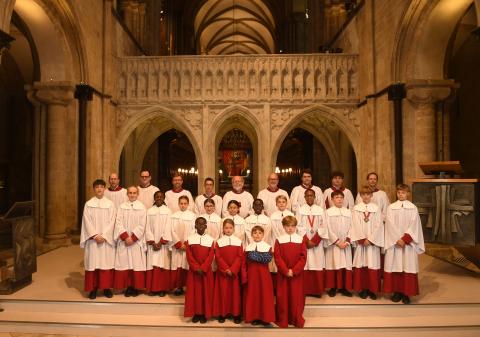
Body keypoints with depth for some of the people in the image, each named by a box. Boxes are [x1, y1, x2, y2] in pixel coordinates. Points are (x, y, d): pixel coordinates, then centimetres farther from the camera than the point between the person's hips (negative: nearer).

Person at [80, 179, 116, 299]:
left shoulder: (110, 204, 3)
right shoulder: (88, 204, 3)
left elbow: (111, 222, -2)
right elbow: (87, 221, -2)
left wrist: (104, 236, -13)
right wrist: (95, 235, -13)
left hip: (106, 238, 0)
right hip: (93, 239, 0)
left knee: (106, 262, 2)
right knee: (93, 262, 1)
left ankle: (106, 287, 12)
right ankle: (93, 288, 11)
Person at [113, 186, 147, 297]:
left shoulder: (142, 207, 2)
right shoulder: (122, 207, 6)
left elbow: (141, 225, -4)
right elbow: (118, 223, -2)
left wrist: (133, 238, -13)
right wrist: (125, 237, -14)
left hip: (137, 241, -1)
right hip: (124, 241, 1)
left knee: (137, 264, 0)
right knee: (124, 264, 2)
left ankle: (136, 287, 11)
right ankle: (128, 287, 13)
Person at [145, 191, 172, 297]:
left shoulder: (168, 211, 1)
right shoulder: (149, 211, 6)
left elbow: (168, 228, -4)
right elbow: (148, 228, 1)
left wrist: (161, 242, -11)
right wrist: (153, 242, -8)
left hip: (163, 243, -1)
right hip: (152, 244, 1)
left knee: (162, 266, -1)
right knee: (152, 266, 1)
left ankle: (162, 289, 7)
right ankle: (152, 288, 10)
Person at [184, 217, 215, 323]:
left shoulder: (211, 240, -1)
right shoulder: (190, 239, 1)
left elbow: (211, 256, -6)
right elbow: (189, 256, -4)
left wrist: (203, 268, -16)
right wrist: (196, 268, -14)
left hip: (206, 270, 0)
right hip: (193, 270, 1)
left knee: (206, 291, 4)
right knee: (194, 291, 5)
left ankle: (204, 314, 15)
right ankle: (196, 313, 17)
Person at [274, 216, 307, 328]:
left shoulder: (301, 240, 1)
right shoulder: (279, 240, 0)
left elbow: (303, 257, -4)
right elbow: (277, 257, -5)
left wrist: (294, 271, -13)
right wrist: (286, 271, -14)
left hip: (297, 274, 0)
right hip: (282, 274, 0)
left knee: (297, 296, 6)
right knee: (283, 297, 5)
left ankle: (297, 320, 21)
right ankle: (283, 321, 17)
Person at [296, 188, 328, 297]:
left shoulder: (320, 210, 5)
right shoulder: (300, 210, 3)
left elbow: (323, 227, 0)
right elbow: (299, 227, -2)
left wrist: (314, 240, -9)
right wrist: (307, 241, -10)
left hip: (317, 243, 1)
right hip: (304, 242, 0)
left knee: (317, 266, 0)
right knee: (305, 266, -1)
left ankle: (317, 290, 11)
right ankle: (305, 290, 9)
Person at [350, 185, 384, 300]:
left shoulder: (376, 208, 3)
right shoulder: (356, 208, 4)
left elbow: (378, 226, -2)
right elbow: (355, 225, -2)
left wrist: (370, 239, -10)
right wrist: (362, 239, -10)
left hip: (373, 241, 0)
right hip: (360, 241, 0)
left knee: (373, 265, 1)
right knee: (361, 265, 2)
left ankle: (372, 289, 12)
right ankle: (362, 289, 11)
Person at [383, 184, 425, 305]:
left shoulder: (413, 208, 4)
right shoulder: (391, 207, 4)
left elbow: (414, 225, -4)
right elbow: (390, 225, -3)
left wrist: (405, 239, -15)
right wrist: (398, 239, -14)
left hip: (408, 242, 0)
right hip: (394, 242, 0)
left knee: (408, 267, 0)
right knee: (395, 267, 1)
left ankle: (406, 293, 9)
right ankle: (397, 291, 12)